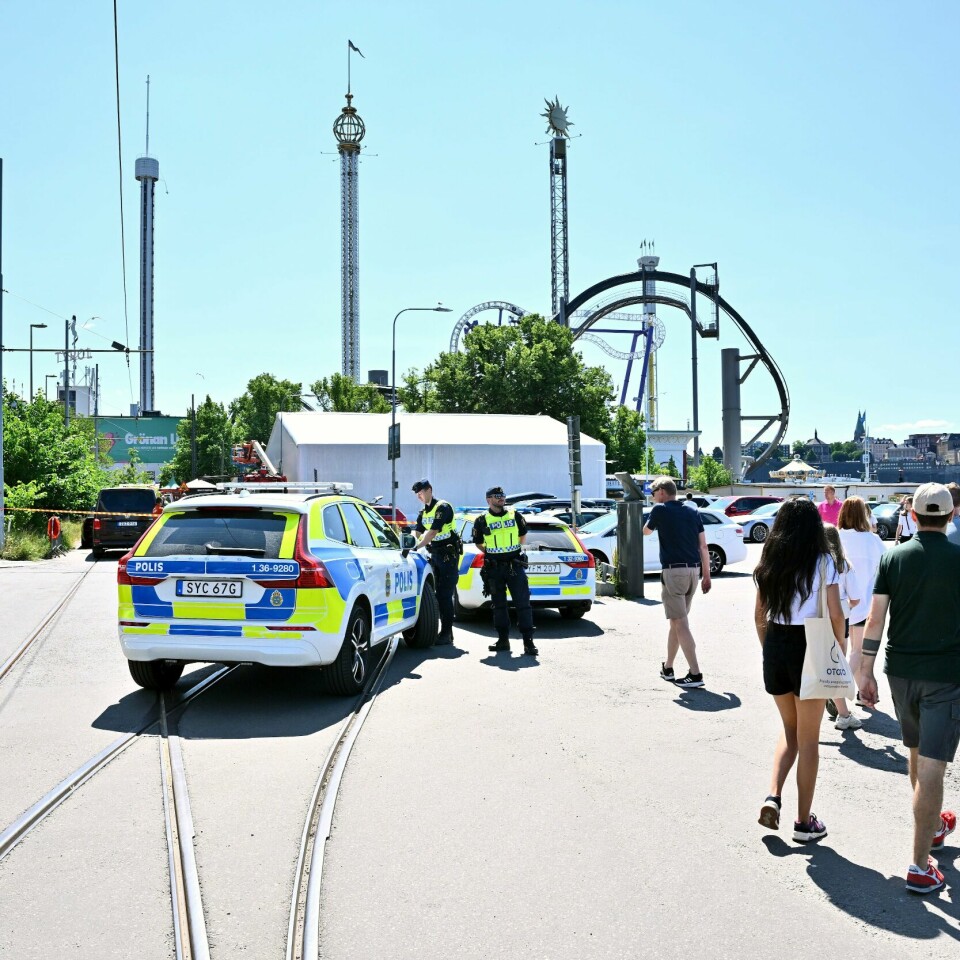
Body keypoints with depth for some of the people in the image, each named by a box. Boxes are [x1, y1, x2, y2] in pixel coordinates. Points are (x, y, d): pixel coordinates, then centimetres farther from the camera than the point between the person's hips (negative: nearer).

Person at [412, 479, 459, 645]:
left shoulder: (442, 507, -12)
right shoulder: (423, 513, 15)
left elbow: (432, 532, -21)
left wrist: (416, 547, -27)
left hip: (448, 554, -9)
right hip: (434, 555, 9)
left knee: (445, 595, -9)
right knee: (437, 594, 9)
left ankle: (447, 633, -7)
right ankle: (445, 630, 15)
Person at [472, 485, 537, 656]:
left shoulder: (515, 516, 6)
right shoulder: (482, 521, 2)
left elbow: (523, 535, 21)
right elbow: (479, 543, 13)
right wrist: (491, 553, 11)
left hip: (515, 566, 0)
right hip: (494, 569, 0)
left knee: (523, 604, -5)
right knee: (499, 605, 7)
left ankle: (528, 642, -4)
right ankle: (503, 640, 16)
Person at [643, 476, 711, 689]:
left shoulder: (660, 510, -3)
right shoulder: (693, 513, 12)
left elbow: (646, 531, 15)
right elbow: (703, 546, 9)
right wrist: (706, 575, 12)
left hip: (674, 571, -7)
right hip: (694, 570, 7)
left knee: (680, 624, -6)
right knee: (676, 621, 18)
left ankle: (695, 674, -11)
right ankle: (668, 667, 29)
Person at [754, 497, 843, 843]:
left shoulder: (769, 562, 4)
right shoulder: (822, 562, -8)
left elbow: (759, 614, 8)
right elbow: (836, 615, -10)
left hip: (775, 646, 4)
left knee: (790, 730, 22)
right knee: (808, 740, 8)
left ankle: (773, 796, 5)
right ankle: (804, 821, 16)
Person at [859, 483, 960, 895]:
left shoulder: (893, 558, -1)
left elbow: (875, 618, -4)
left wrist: (866, 671, 2)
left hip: (900, 671, 4)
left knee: (916, 753, 23)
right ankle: (920, 866, -4)